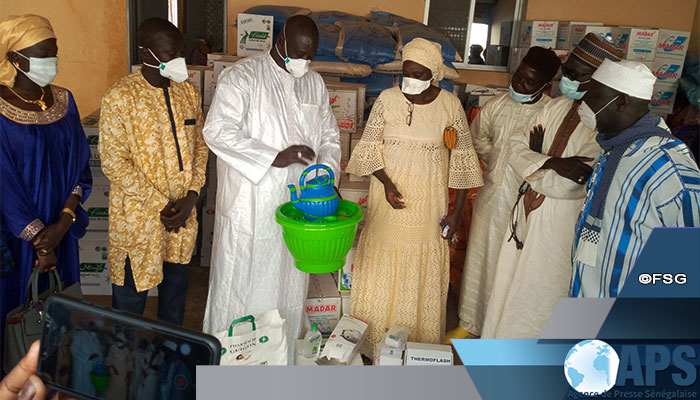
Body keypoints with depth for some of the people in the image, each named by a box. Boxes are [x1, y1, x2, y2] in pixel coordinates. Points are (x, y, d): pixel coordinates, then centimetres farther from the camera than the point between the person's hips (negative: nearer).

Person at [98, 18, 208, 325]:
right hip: (137, 216, -5)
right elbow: (113, 162, -15)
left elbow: (200, 147, 7)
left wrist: (191, 196, -7)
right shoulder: (120, 98, -14)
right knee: (131, 293, 9)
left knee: (175, 286, 21)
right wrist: (160, 204, -17)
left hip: (182, 213, 6)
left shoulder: (188, 93, 4)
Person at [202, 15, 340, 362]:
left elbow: (329, 135, 15)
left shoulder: (314, 83, 9)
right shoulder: (241, 77, -9)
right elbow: (217, 131, -20)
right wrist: (274, 157, -26)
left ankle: (284, 357, 35)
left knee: (288, 286, 16)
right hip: (248, 207, -5)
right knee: (238, 285, 8)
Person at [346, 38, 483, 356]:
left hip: (428, 200, 0)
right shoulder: (387, 99, -3)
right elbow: (369, 146, 1)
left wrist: (457, 211, -3)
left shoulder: (449, 104, -4)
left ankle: (420, 344, 25)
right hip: (389, 193, 1)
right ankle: (374, 340, 27)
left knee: (423, 270, 7)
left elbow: (463, 158, 0)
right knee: (382, 265, 8)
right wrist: (386, 182, -16)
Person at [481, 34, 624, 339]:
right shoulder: (557, 107, 3)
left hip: (561, 230, -7)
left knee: (539, 296, 9)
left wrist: (536, 159, -11)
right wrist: (551, 163, -19)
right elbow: (517, 149, -2)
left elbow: (570, 186, -25)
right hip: (528, 215, 7)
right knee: (509, 286, 20)